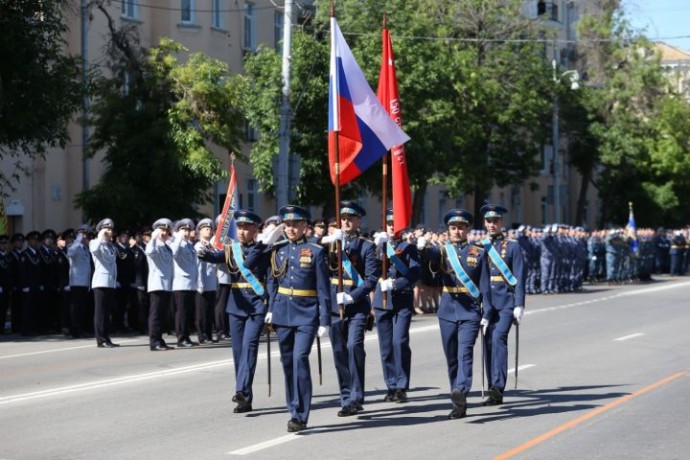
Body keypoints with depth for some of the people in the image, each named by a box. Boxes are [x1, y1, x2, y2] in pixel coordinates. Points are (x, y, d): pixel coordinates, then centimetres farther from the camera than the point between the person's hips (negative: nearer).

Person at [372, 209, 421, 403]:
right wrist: (378, 246, -22)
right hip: (382, 302, 3)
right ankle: (392, 387, 13)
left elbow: (415, 273, -7)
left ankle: (402, 387, -8)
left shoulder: (409, 248, 6)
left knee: (400, 342, -14)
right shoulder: (378, 245, 12)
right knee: (386, 347, 4)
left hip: (402, 302, -3)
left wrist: (395, 284, -20)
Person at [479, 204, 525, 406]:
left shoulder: (513, 246, 3)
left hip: (505, 302, -3)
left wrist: (519, 306, -8)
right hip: (485, 303, 3)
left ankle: (498, 386, -23)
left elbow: (519, 278, -1)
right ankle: (494, 391, 10)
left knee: (499, 338, -19)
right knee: (489, 343, 4)